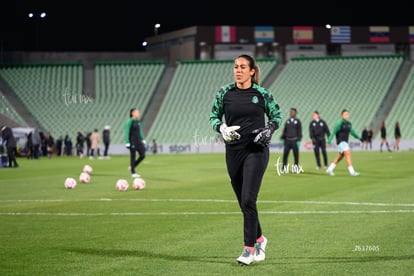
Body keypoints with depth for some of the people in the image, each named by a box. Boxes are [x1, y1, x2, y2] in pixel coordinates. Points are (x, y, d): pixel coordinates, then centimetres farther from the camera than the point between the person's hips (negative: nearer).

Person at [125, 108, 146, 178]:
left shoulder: (138, 121, 10)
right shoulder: (129, 121, -12)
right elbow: (127, 132, -12)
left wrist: (143, 140, 18)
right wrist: (127, 143, -15)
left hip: (138, 141, 7)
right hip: (132, 141, -7)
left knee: (142, 155, 3)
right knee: (133, 156, -1)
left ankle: (132, 167, 22)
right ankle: (133, 173, 9)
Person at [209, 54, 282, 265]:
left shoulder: (262, 94, -1)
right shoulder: (224, 93, 3)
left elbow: (277, 115, 11)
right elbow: (213, 117, 12)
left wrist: (269, 129, -8)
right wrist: (221, 128, -8)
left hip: (256, 150, -3)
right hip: (233, 151, 3)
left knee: (248, 200, -14)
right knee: (243, 202, 9)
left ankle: (249, 248, -7)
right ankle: (259, 239, 30)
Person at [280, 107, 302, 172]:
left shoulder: (298, 121, 2)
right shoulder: (287, 121, 13)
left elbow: (299, 132, -1)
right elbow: (284, 130, 16)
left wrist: (298, 140, -9)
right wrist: (282, 139, 9)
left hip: (294, 140, -3)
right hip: (287, 140, 3)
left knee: (296, 154, 0)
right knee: (285, 154, -3)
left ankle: (295, 167, 7)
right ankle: (284, 167, 1)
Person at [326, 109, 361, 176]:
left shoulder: (349, 123, 9)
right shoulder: (339, 123, -13)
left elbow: (352, 131, 24)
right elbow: (333, 132, -12)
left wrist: (359, 138, 22)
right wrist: (329, 142, -15)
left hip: (345, 142, 8)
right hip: (341, 142, -8)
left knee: (340, 157, 13)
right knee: (348, 154, -19)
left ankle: (329, 169, 25)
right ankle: (352, 171, -22)